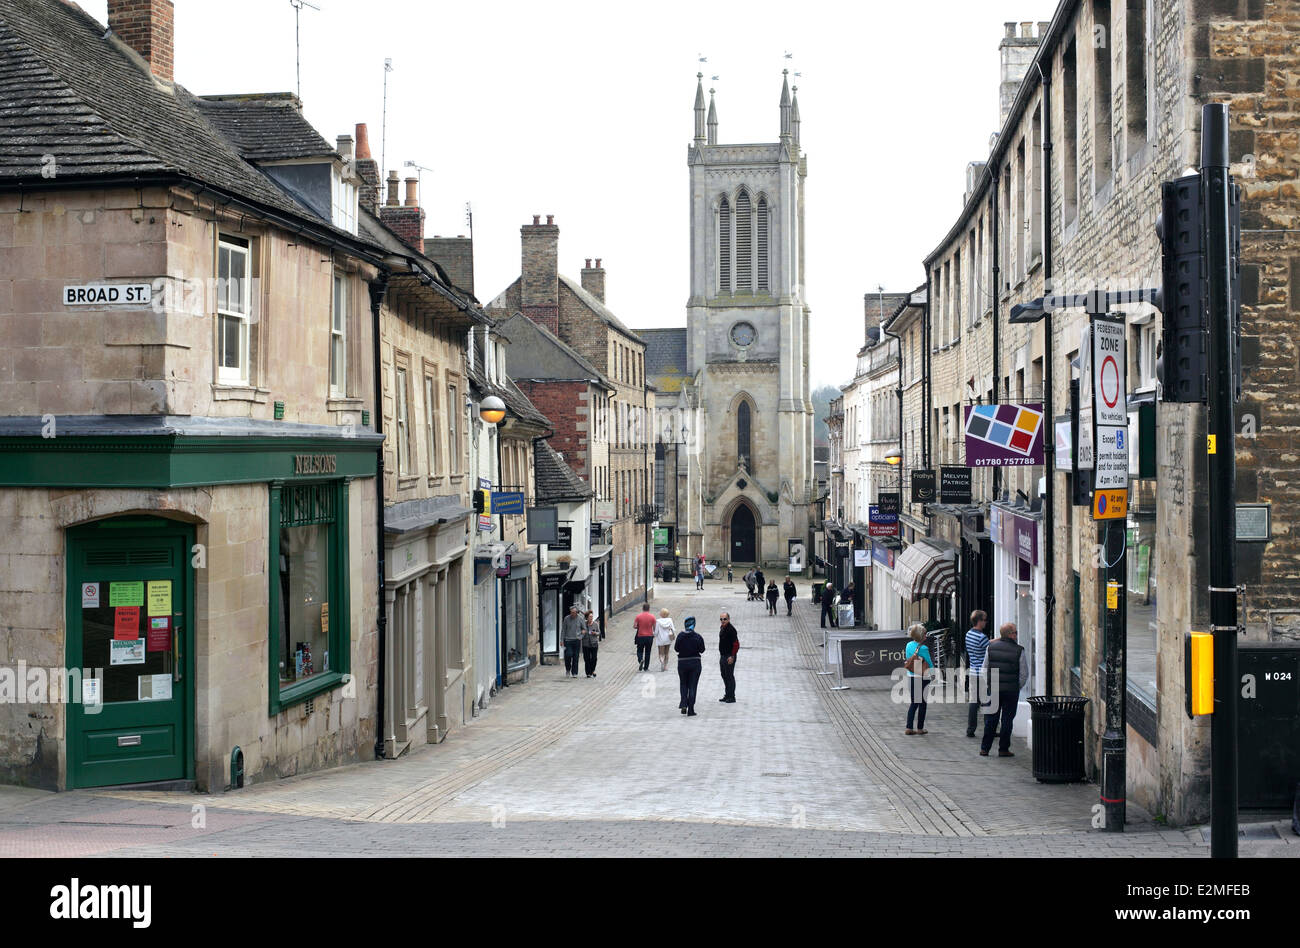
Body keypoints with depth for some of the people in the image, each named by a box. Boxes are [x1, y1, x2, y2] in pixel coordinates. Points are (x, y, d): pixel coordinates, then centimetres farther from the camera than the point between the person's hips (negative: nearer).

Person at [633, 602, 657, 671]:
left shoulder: (638, 616, -7)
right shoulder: (652, 616, -6)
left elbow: (634, 626, -8)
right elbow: (654, 627, -1)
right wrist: (654, 633, 17)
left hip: (640, 636, -1)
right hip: (649, 637, 1)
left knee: (640, 651, 12)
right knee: (647, 652, 11)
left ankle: (640, 660, -18)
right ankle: (646, 667, 14)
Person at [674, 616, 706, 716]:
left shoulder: (680, 636, -8)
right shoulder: (698, 637, -9)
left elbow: (676, 649, -4)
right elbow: (702, 650, -5)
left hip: (682, 663, 1)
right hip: (695, 663, -1)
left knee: (684, 684, 18)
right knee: (692, 686, 5)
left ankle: (683, 705, -1)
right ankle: (690, 710, 3)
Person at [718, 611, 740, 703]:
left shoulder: (731, 629, -17)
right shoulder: (722, 628, 12)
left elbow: (736, 644, -20)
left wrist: (732, 656, -23)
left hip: (729, 656, -10)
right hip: (723, 656, 10)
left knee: (729, 676, -6)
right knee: (724, 675, 15)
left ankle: (731, 697, -2)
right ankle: (727, 695, 24)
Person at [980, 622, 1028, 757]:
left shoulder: (991, 647, -1)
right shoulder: (1018, 650, -8)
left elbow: (985, 669, 3)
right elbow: (1024, 674, -5)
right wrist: (1017, 688, 9)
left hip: (992, 689, 3)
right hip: (1011, 690, -2)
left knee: (990, 719, 10)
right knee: (1007, 719, 6)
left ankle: (984, 748, 11)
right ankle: (1003, 749, 9)